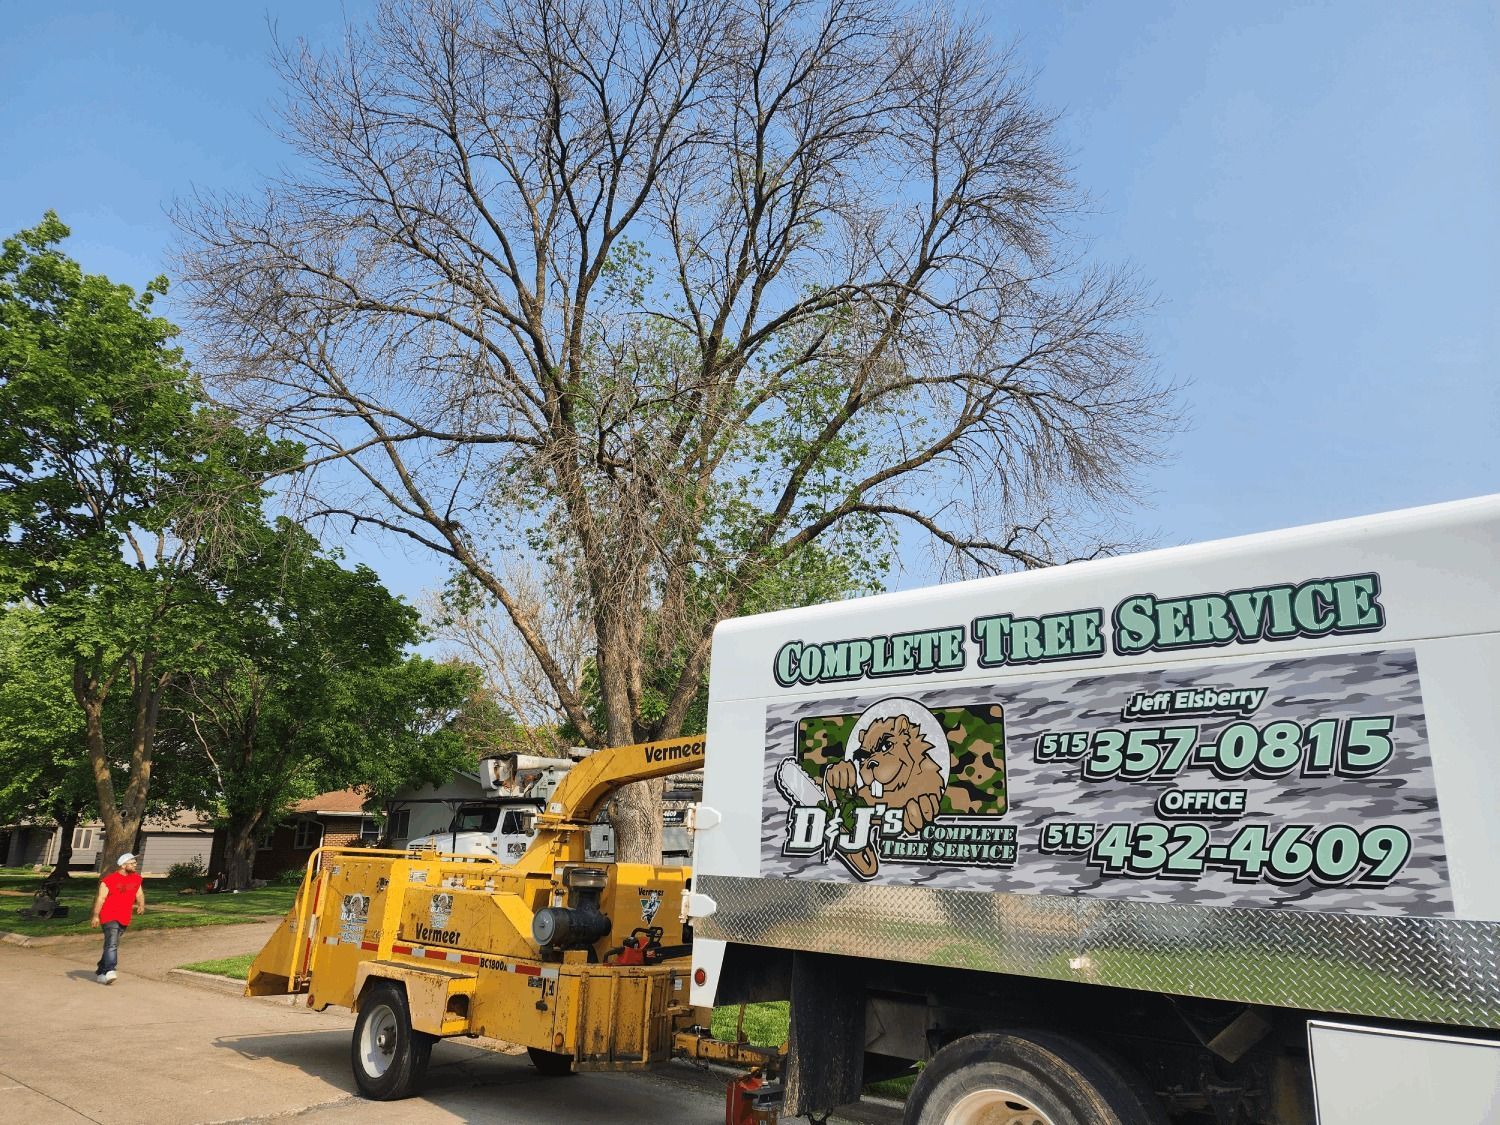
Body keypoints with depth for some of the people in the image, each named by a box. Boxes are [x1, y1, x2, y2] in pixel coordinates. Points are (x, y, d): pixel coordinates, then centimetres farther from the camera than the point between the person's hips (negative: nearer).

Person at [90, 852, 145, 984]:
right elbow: (100, 898, -13)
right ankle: (109, 971, -26)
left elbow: (139, 894, 15)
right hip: (109, 917, -6)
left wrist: (141, 905, -5)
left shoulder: (136, 878, 10)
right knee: (112, 944, -19)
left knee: (112, 945, 14)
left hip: (124, 918, 6)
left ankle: (100, 972, 27)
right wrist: (96, 915, -21)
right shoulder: (109, 879, -10)